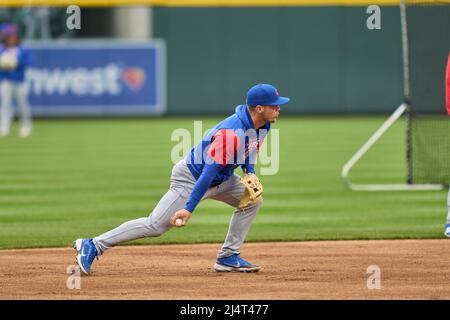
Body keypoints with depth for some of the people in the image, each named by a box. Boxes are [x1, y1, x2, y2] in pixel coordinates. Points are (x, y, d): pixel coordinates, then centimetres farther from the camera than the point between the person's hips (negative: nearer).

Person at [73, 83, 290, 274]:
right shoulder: (230, 133, -33)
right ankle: (92, 246, -6)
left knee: (252, 199, 0)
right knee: (155, 226, -11)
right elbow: (209, 172, -33)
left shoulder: (261, 124, -5)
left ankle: (228, 257, 5)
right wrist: (189, 208, -33)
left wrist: (250, 172, 1)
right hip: (190, 178, -9)